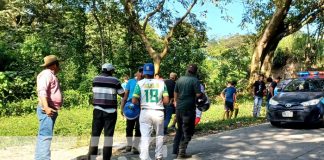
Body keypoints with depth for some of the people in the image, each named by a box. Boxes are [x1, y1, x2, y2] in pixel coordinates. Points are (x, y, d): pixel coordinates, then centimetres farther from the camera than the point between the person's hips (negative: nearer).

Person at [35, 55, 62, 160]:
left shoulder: (51, 75, 22)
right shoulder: (46, 74, -10)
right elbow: (41, 91, -24)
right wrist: (46, 107, -35)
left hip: (52, 110, 11)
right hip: (47, 110, -11)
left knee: (43, 136, 12)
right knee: (46, 135, -16)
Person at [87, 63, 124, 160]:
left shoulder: (96, 79, 5)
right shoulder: (115, 81, -4)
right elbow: (122, 94, 2)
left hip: (98, 110, 3)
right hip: (110, 111, -3)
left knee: (95, 134, 8)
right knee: (108, 135, 2)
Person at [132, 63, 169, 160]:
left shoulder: (140, 83, -2)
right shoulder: (161, 83, 0)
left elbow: (134, 101, -7)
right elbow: (166, 101, -3)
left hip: (145, 112, -1)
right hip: (158, 112, 1)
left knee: (145, 136, 0)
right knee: (159, 135, 20)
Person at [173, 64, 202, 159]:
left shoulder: (180, 79, 7)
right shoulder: (195, 80, -10)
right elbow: (198, 94, -16)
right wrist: (202, 94, 6)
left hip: (179, 107, 6)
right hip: (189, 108, -6)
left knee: (179, 129, 20)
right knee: (187, 131, 4)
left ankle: (175, 150, 21)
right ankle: (181, 153, 2)